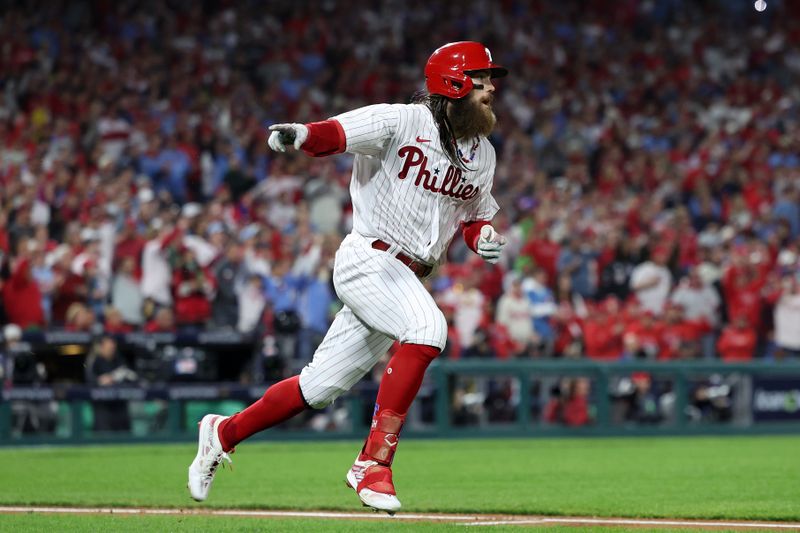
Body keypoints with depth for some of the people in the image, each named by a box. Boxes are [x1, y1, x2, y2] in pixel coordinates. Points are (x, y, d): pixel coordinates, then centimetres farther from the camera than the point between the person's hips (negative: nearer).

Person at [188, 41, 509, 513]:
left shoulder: (483, 154, 12)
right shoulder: (401, 122, -11)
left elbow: (475, 217, 23)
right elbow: (336, 134, -25)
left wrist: (485, 237, -1)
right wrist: (301, 134, -48)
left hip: (407, 278, 8)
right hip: (368, 258, -8)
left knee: (319, 388, 8)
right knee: (428, 327, -32)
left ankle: (224, 432, 29)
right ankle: (373, 463, -28)